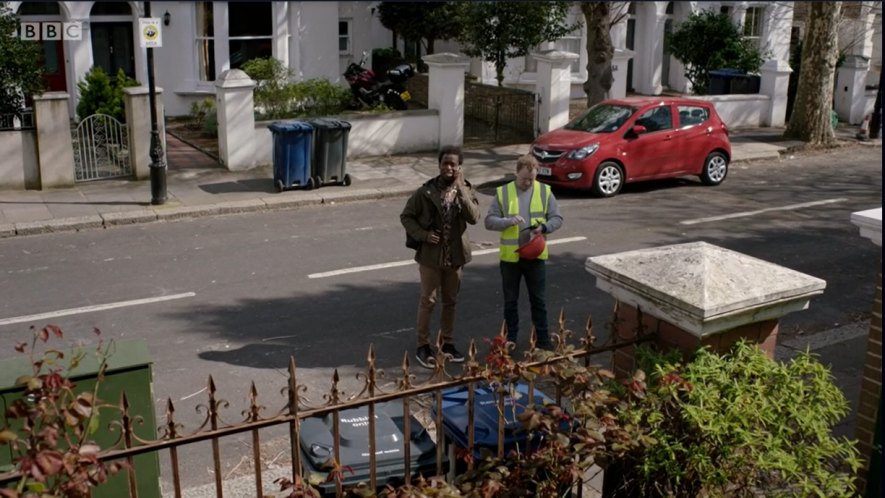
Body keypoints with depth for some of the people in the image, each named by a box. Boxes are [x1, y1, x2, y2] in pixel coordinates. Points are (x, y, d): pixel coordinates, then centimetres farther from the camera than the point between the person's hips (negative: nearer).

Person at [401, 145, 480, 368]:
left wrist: (461, 190, -23)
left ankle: (447, 343, 28)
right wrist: (423, 235, -16)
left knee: (450, 302, 14)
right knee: (428, 301, 3)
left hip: (455, 255, 3)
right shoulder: (426, 191, -8)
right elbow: (406, 216, -3)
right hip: (431, 254, -3)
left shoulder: (466, 190, -1)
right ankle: (423, 346, 14)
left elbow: (473, 218, -17)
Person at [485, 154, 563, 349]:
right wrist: (509, 221, -23)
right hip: (510, 256, 0)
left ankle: (543, 338, 20)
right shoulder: (502, 192, -3)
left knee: (539, 299, 9)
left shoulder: (545, 191, 0)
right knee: (510, 300, 11)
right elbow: (489, 221, -6)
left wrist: (544, 227, -17)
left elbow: (557, 218, 2)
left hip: (536, 255, 0)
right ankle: (511, 338, 24)